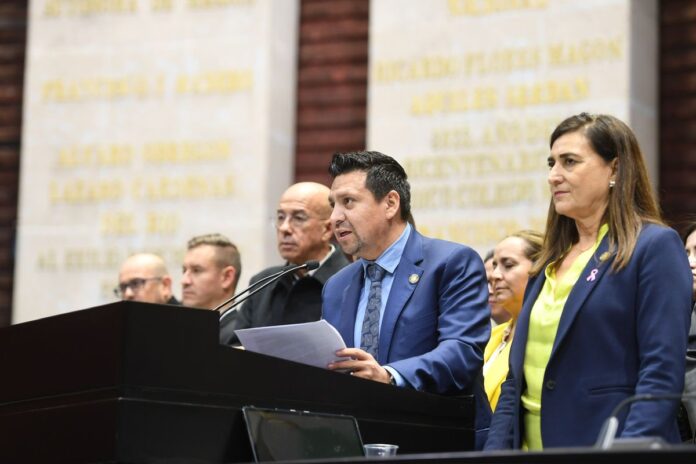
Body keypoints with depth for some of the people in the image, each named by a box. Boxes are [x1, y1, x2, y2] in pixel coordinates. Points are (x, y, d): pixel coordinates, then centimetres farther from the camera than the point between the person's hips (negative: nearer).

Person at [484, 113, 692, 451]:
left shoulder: (655, 247, -5)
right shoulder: (551, 262, 16)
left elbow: (662, 373, -13)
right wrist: (495, 450, 6)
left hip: (601, 442, -6)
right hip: (530, 446, 7)